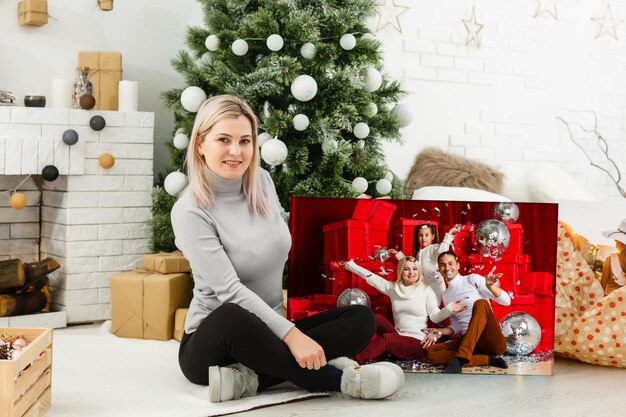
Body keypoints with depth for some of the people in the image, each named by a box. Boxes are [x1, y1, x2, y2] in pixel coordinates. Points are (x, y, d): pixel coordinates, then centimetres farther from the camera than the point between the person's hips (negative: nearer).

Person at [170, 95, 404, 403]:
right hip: (213, 344, -6)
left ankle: (250, 378, -27)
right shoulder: (189, 212, -16)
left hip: (271, 331, 7)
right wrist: (290, 334, -32)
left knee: (361, 319, -13)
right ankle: (337, 378, -26)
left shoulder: (262, 182, 2)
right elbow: (229, 290, -24)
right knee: (231, 317, -41)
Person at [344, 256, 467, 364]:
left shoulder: (426, 290, 0)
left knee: (386, 338, -31)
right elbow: (370, 277, 8)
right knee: (377, 318, -19)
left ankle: (356, 359, -34)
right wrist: (349, 264, 3)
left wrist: (449, 309, -26)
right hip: (397, 338, 5)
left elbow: (435, 317, -7)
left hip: (418, 342, -4)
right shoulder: (393, 287, 11)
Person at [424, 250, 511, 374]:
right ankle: (487, 359, -23)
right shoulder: (445, 296, 18)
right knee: (430, 352, -18)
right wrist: (439, 332, 5)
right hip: (469, 341, 4)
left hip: (491, 340, -4)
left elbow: (506, 301, -5)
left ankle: (459, 359, -40)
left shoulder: (473, 279, 3)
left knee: (480, 303, -31)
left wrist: (490, 286, -24)